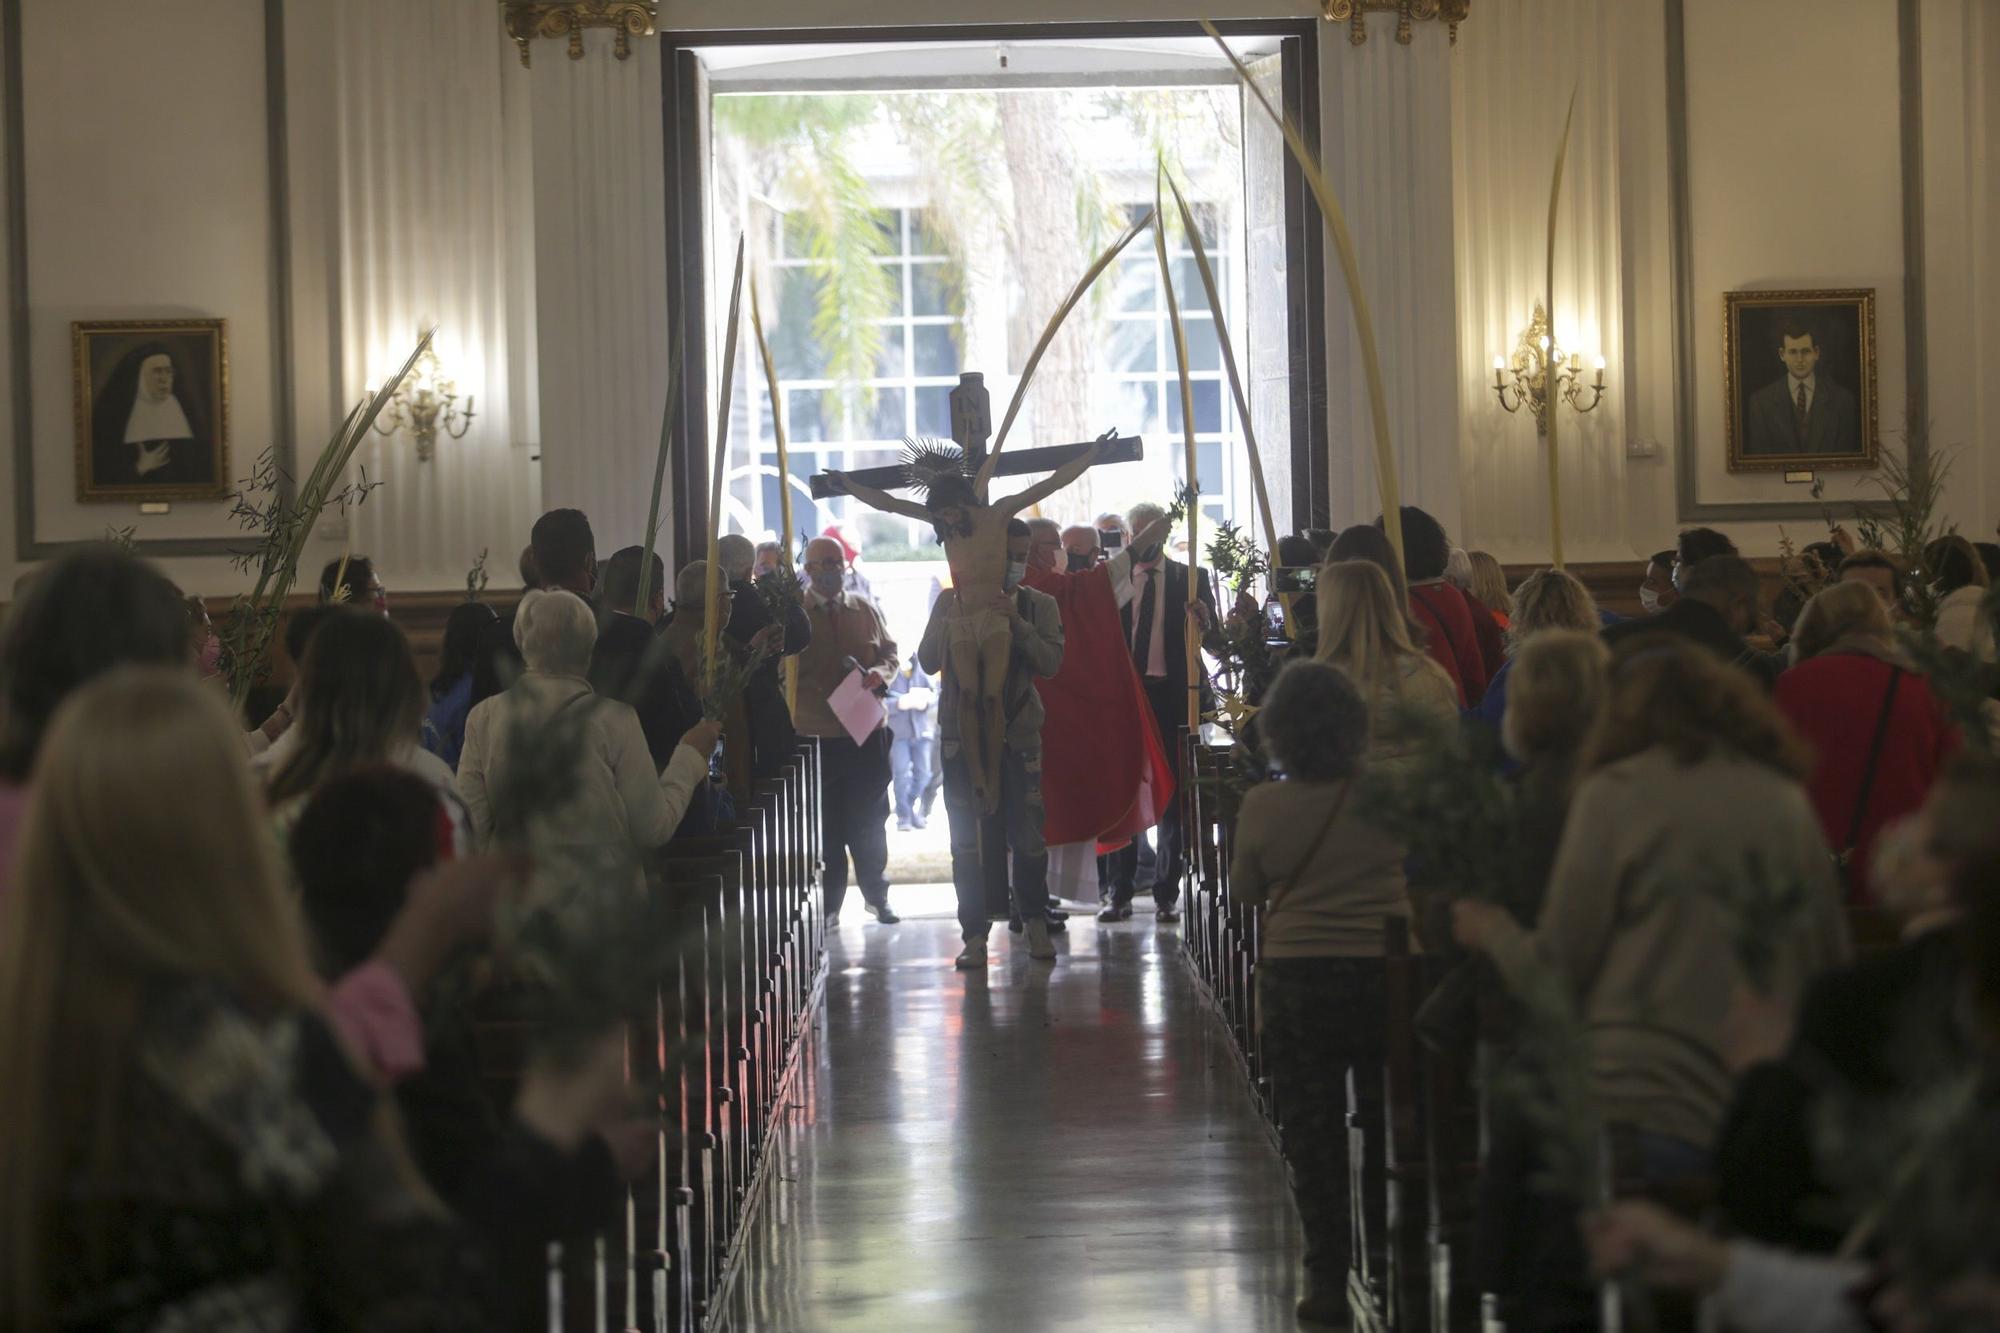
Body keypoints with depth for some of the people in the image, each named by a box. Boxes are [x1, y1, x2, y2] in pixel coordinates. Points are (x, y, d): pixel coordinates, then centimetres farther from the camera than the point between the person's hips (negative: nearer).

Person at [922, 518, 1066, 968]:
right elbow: (928, 660, -2)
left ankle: (1035, 923, 15)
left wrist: (1017, 623, -19)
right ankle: (974, 934, 5)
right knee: (968, 840, 0)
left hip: (1019, 734, 0)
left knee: (1028, 835, -1)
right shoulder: (952, 602, 6)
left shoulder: (1039, 605, 6)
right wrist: (957, 621, -15)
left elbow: (1051, 662, -8)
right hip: (962, 733, 0)